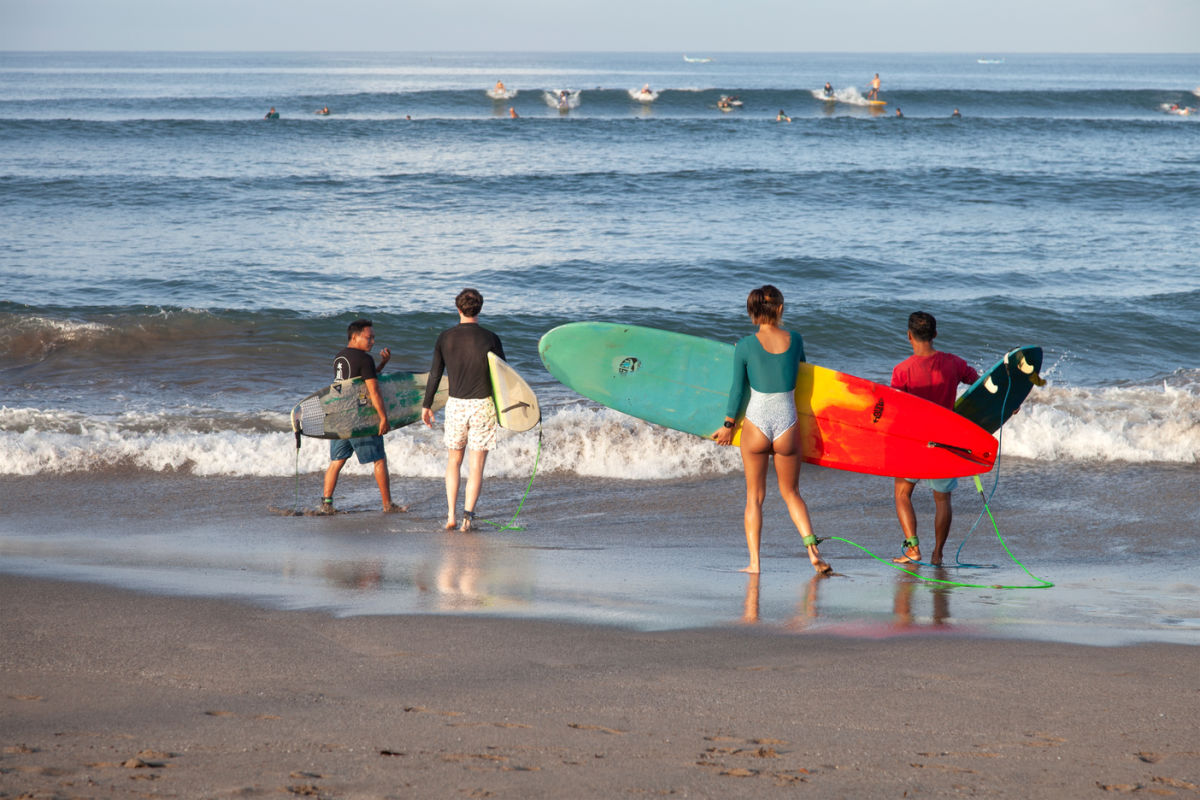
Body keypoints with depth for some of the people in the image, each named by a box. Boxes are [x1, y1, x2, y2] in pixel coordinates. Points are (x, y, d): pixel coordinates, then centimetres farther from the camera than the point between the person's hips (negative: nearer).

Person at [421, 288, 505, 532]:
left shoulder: (445, 337, -1)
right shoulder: (490, 339, -6)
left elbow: (435, 374, 3)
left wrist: (427, 405, 13)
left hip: (455, 404, 2)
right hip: (483, 405, -2)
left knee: (453, 461, 15)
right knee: (476, 465, 2)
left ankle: (451, 514, 7)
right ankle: (468, 515, -7)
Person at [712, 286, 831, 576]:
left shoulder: (746, 345, -7)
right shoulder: (795, 340, -1)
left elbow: (738, 389, -2)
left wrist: (728, 425, 9)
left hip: (756, 424, -2)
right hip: (787, 426, 2)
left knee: (754, 496, 11)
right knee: (791, 493, 17)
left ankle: (754, 562, 7)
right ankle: (812, 550, 1)